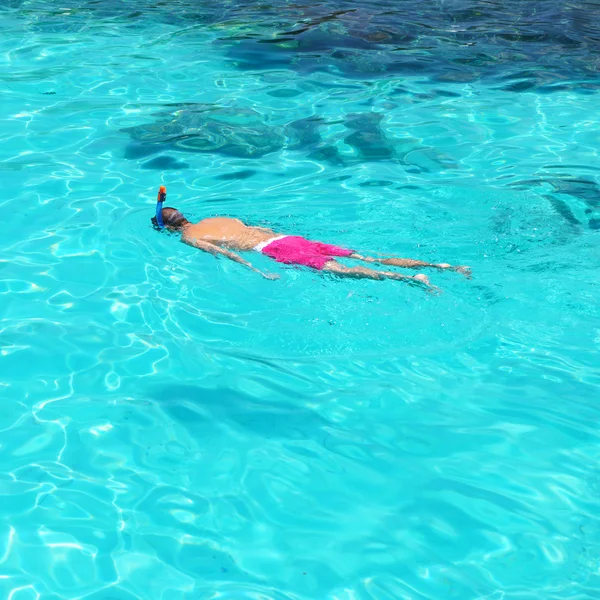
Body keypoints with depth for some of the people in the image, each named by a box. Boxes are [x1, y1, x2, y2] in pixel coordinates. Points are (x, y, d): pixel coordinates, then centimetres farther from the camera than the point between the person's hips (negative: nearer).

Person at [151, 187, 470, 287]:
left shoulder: (189, 237, 8)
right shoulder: (220, 218, 31)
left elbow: (222, 251, -9)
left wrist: (255, 271, -18)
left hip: (275, 249, -7)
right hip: (291, 237, 7)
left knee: (342, 271, -23)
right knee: (369, 258, -4)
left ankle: (412, 279, -41)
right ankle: (440, 266, -13)